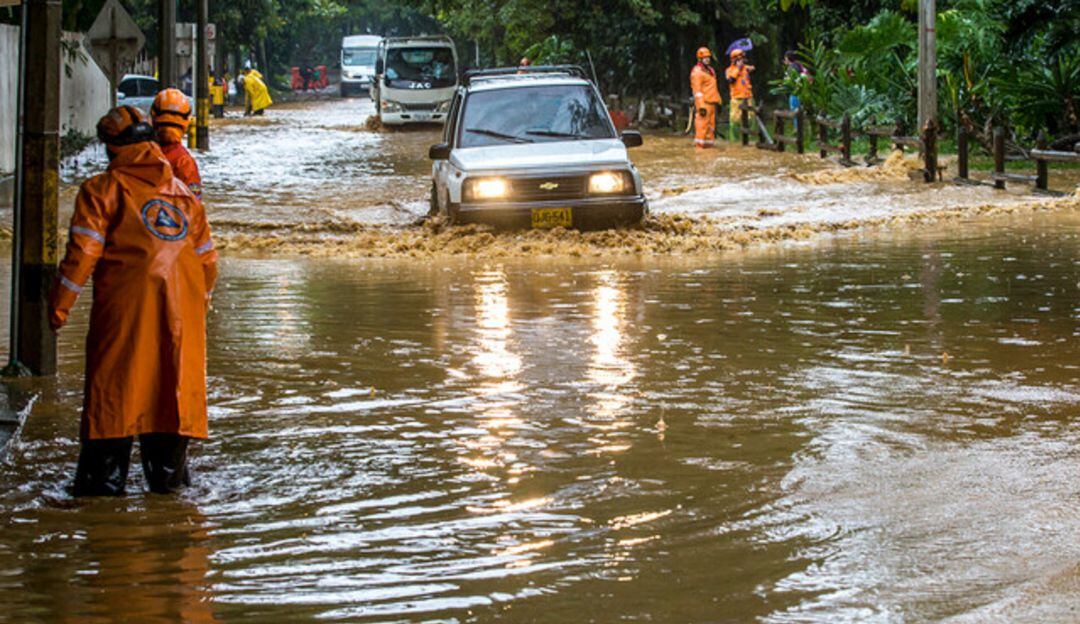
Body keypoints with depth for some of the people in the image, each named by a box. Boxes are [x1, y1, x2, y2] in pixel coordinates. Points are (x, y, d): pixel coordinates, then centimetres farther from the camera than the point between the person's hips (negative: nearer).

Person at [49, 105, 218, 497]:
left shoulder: (103, 189, 2)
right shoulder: (183, 192, 18)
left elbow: (83, 251, -6)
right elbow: (207, 258, 19)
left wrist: (59, 304, -1)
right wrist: (200, 301, 32)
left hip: (125, 303, -4)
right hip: (182, 308, 4)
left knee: (116, 386, 0)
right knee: (173, 383, 10)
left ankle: (104, 476, 0)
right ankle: (169, 474, 14)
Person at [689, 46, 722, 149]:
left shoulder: (710, 70, 20)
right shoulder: (697, 72, -9)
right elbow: (697, 90, -15)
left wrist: (718, 100, 21)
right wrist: (701, 106, -21)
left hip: (712, 102, 9)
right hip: (704, 102, -9)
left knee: (711, 125, 10)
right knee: (702, 125, -12)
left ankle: (708, 144, 15)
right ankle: (699, 145, -13)